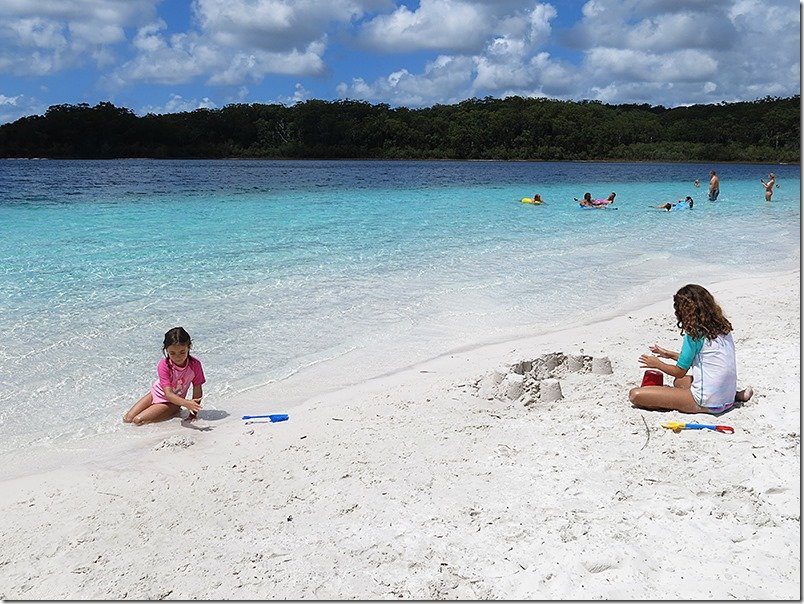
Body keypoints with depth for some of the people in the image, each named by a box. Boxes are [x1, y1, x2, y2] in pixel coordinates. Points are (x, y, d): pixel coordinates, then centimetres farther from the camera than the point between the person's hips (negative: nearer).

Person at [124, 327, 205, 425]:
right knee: (127, 419, -4)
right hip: (156, 393, 2)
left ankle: (174, 412, 2)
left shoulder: (195, 365, -24)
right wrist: (186, 403, -51)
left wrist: (193, 413, -21)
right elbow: (168, 394, -34)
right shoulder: (163, 365, -26)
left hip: (172, 402, -2)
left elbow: (198, 391, -13)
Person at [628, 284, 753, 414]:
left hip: (707, 403, -9)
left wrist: (657, 364, 12)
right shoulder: (722, 327, 8)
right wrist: (670, 355, 28)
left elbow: (679, 372, -5)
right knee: (679, 382, 37)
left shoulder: (695, 335, -15)